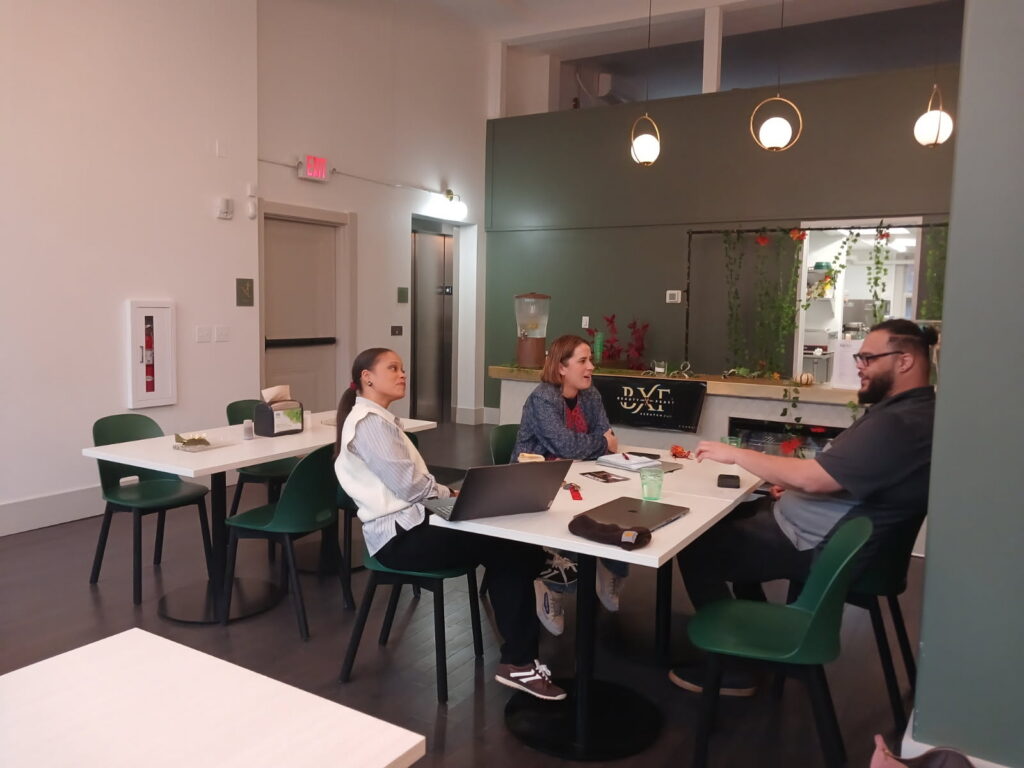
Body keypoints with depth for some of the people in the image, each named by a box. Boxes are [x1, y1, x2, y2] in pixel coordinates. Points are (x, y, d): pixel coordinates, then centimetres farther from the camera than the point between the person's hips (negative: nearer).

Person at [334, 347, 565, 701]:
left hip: (410, 523, 10)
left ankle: (518, 657, -1)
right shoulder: (369, 423, -14)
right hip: (400, 536, -10)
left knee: (506, 541, -5)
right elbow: (409, 485, -20)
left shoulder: (379, 419, 18)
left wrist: (447, 494, 1)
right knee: (509, 549, -13)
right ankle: (518, 662, -3)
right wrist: (452, 495, -3)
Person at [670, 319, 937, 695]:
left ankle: (732, 667, 5)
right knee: (731, 519, 23)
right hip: (813, 527, 11)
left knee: (694, 549, -6)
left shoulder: (901, 424, -25)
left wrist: (736, 454, -21)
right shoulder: (904, 411, 10)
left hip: (815, 546, -11)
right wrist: (794, 487, 7)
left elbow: (813, 478, -29)